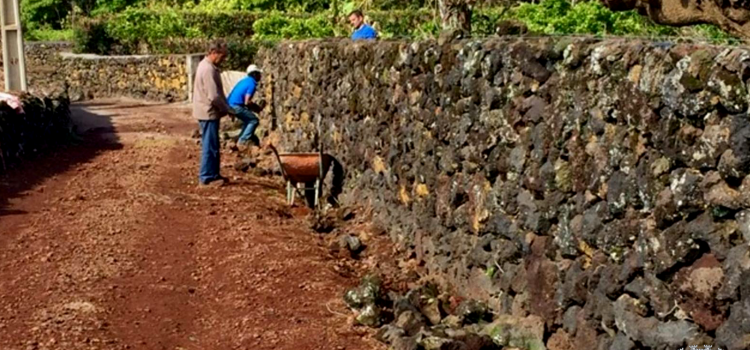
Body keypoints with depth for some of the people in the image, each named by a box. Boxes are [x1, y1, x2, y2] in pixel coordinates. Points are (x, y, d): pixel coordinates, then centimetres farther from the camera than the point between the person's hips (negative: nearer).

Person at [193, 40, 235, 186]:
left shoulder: (206, 65, 13)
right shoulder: (208, 69, -20)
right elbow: (214, 96, -24)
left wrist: (225, 108, 16)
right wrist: (228, 109, -13)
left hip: (208, 112, 10)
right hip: (209, 113, -10)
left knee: (213, 146, 15)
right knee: (210, 146, -3)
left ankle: (214, 174, 23)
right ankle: (207, 177, 4)